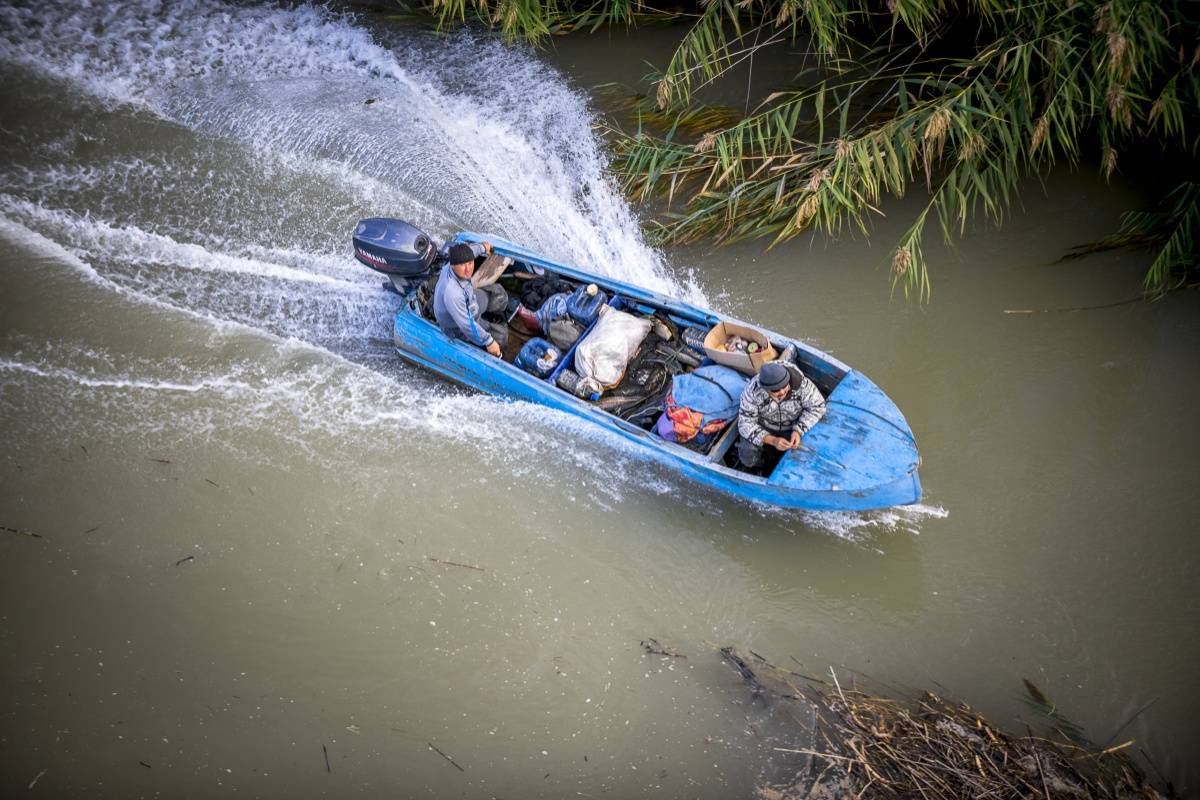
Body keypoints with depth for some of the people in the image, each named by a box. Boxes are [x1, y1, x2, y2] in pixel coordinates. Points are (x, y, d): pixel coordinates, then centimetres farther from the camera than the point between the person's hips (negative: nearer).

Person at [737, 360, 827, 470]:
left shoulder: (801, 384, -31)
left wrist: (798, 431, -29)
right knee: (748, 455, -22)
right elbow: (746, 424, -26)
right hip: (763, 427, -1)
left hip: (793, 427, 1)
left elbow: (817, 407, -16)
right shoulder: (752, 391, -32)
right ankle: (758, 471, 13)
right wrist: (772, 440, -39)